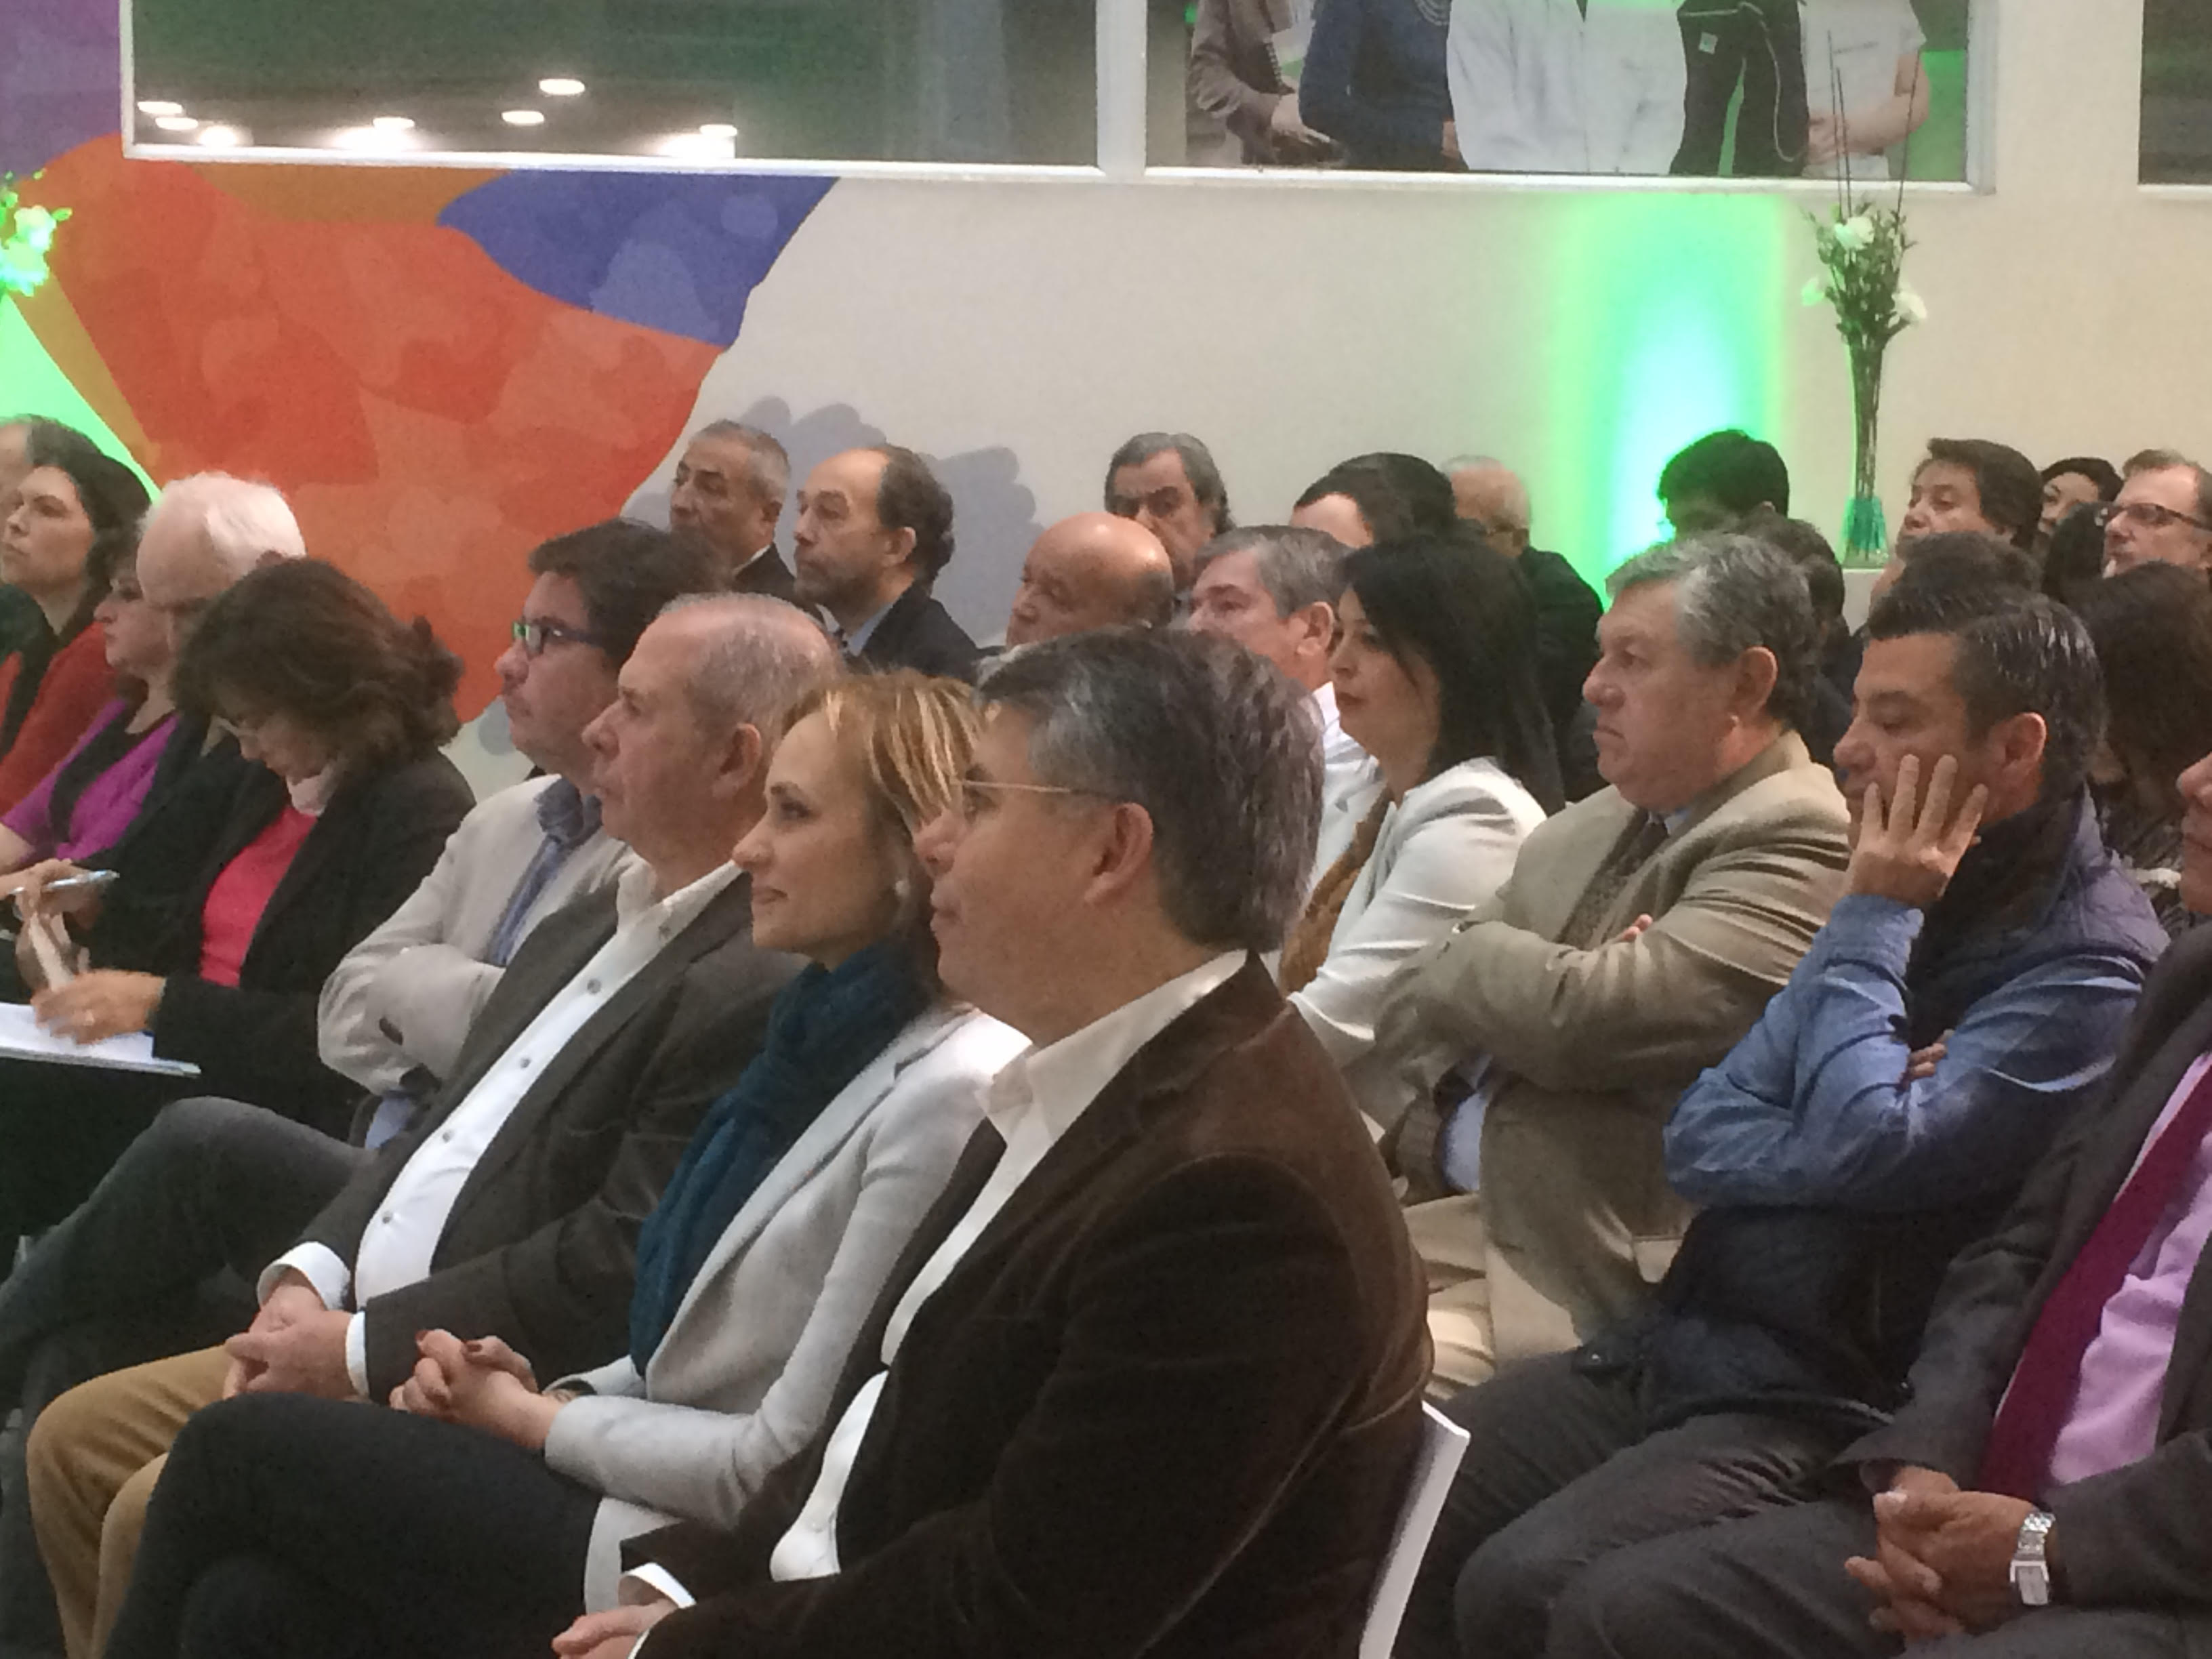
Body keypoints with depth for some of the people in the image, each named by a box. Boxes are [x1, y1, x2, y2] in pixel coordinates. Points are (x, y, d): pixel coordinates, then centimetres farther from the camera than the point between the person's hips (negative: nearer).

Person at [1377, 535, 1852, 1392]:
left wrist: (1461, 963, 1)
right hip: (1449, 1206, 8)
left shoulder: (1797, 847, -11)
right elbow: (1414, 1004, 14)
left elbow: (1580, 1021, -20)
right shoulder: (1594, 825, 17)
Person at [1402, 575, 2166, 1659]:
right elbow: (1699, 1143, 8)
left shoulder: (2092, 968, -12)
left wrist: (1873, 926, -10)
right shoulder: (1902, 908, 12)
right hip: (1680, 1343, 8)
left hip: (1834, 1406, -8)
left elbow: (1863, 1154, -22)